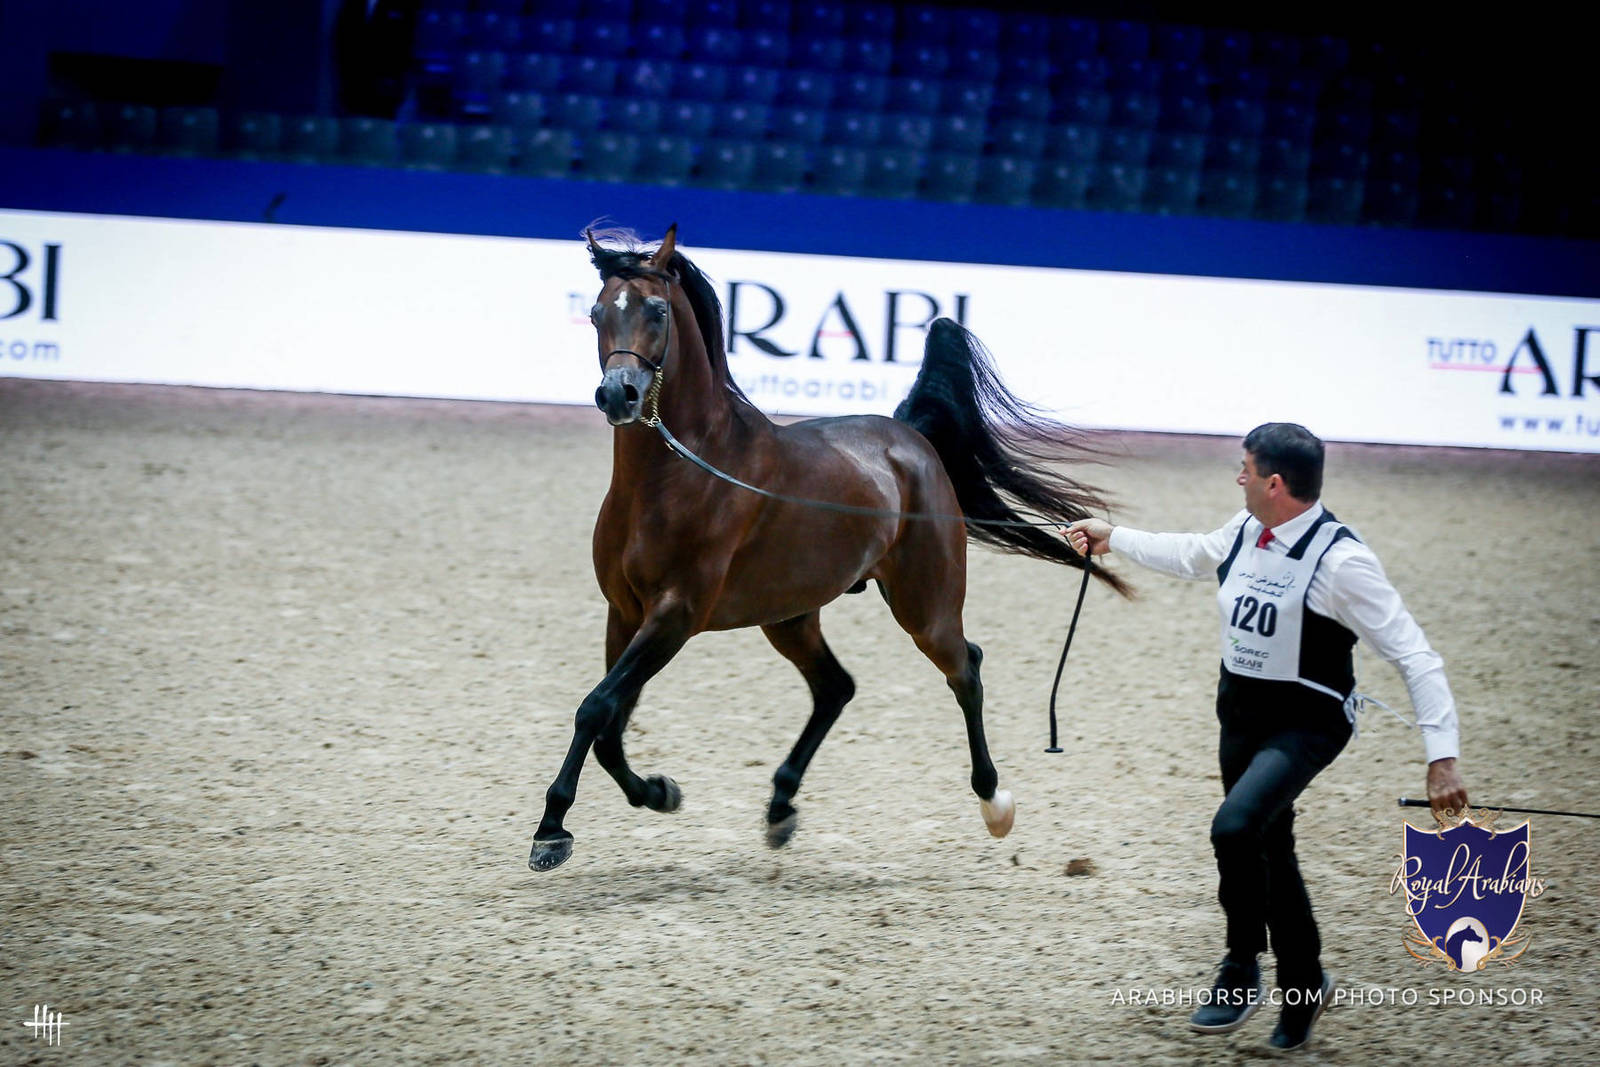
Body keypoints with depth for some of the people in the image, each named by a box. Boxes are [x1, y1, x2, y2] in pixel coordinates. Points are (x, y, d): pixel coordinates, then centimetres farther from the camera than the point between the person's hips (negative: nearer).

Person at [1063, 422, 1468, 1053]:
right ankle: (1304, 985, 35)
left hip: (1306, 722, -8)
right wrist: (1112, 539, 31)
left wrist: (1442, 758, -29)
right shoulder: (1247, 530, -1)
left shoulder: (1341, 561, -24)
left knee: (1235, 826, -28)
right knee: (1270, 852, 17)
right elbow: (1193, 556, 25)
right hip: (1240, 712, 8)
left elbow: (1415, 657, -23)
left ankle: (1241, 970, -10)